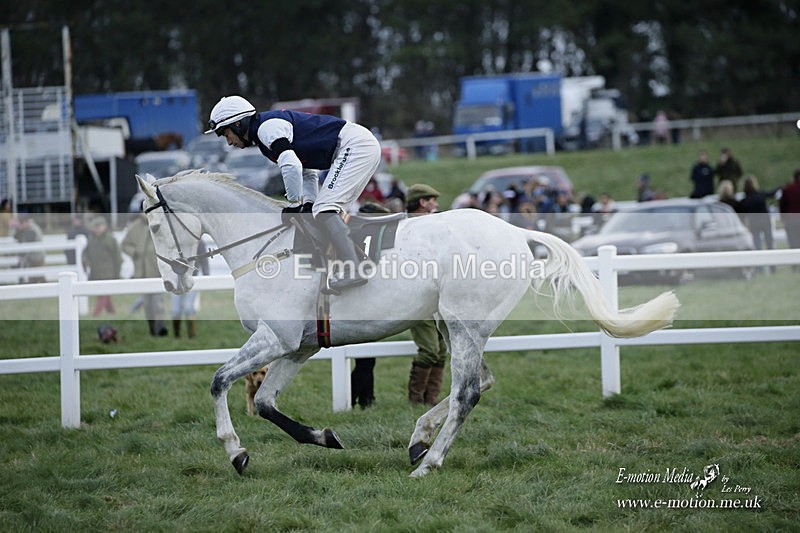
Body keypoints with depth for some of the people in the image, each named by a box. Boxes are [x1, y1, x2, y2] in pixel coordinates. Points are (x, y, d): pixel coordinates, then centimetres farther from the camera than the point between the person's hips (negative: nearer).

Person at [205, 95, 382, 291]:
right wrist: (308, 203, 5)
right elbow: (306, 172, 21)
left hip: (354, 143, -10)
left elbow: (291, 166, -23)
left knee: (324, 209, -17)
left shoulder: (267, 126, -10)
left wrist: (295, 204, -11)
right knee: (328, 212, 13)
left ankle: (352, 271, -27)